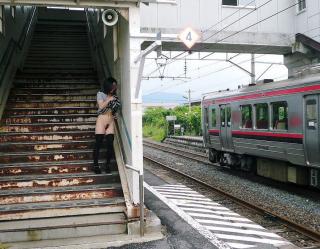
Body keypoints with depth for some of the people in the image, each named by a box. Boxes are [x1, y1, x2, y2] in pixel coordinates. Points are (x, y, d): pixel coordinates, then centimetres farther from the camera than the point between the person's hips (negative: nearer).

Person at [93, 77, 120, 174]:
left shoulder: (114, 96, 13)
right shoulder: (100, 94, 1)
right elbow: (101, 106, -11)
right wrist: (109, 99, -11)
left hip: (111, 122, 4)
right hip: (101, 121, -4)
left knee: (110, 144, -2)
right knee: (98, 144, -4)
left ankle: (108, 165, 8)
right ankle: (95, 165, 3)